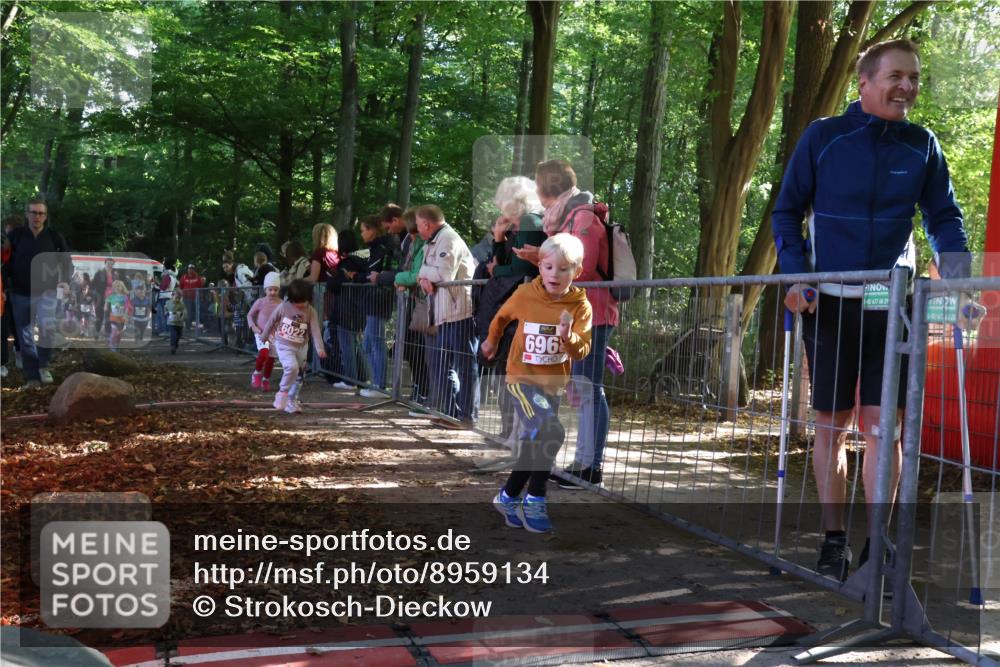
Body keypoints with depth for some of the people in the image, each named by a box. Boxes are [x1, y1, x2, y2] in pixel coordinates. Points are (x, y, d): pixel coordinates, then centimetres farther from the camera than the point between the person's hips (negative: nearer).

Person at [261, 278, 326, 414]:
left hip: (301, 347, 4)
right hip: (283, 345, -4)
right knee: (292, 367, -27)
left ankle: (291, 401, 27)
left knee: (300, 375, 11)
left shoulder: (311, 312, -9)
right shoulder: (283, 306, -12)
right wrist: (264, 337, 13)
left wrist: (320, 349, -27)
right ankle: (283, 393, -6)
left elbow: (315, 331, -15)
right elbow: (271, 321, 2)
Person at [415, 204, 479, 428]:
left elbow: (444, 273, -20)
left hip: (461, 311, -10)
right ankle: (446, 412, 22)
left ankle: (466, 417, 0)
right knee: (441, 363, 14)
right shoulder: (434, 242, 19)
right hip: (447, 313, 10)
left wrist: (423, 273, -3)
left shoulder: (449, 240, -12)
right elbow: (433, 274, 15)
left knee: (465, 365, -4)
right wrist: (425, 279, -8)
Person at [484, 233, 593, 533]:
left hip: (552, 384, 4)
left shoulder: (580, 306, -9)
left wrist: (569, 337, -34)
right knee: (551, 433, -22)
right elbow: (502, 316, 11)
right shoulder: (525, 294, -11)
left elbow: (582, 351, -14)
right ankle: (534, 500, -7)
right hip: (522, 377, -3)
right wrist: (492, 340, 26)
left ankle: (508, 497, 32)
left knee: (534, 441, 11)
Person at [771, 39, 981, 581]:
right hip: (829, 304, -1)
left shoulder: (922, 145, 5)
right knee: (831, 423, 5)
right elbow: (787, 211, 3)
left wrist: (958, 280, -3)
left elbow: (944, 217, 11)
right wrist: (795, 276, -9)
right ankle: (834, 542, 16)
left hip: (893, 306, 1)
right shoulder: (822, 137, -1)